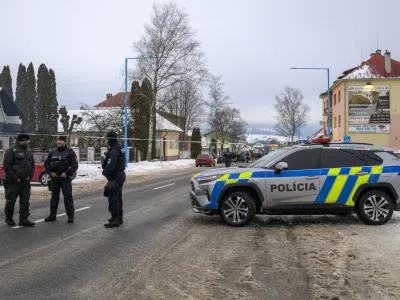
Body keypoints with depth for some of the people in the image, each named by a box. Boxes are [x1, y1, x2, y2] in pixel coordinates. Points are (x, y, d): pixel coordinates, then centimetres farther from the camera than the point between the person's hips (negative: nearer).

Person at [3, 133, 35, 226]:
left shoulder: (28, 151, 11)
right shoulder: (12, 151, -11)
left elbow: (32, 164, 19)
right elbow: (6, 166, -13)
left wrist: (30, 175, 4)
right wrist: (15, 178, -15)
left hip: (26, 181, 6)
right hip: (13, 182, -6)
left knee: (25, 201, 5)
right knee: (11, 201, 5)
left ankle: (23, 219, 10)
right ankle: (8, 218, 21)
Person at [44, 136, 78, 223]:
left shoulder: (70, 152, -2)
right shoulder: (52, 153, 12)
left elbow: (75, 164, -9)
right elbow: (46, 163, 17)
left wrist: (67, 173, -15)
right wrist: (50, 172, 2)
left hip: (65, 177, -5)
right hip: (54, 177, 5)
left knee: (68, 196, -4)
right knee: (54, 196, 12)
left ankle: (70, 215, 1)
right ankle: (52, 215, 20)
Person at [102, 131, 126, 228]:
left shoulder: (113, 151, -22)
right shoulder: (120, 148, 9)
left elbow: (110, 166, -26)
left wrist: (104, 172, -7)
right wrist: (104, 160, 1)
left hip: (115, 177, -10)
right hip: (121, 175, 10)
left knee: (113, 198, -5)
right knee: (118, 197, 18)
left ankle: (115, 220, -3)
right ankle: (119, 217, 28)